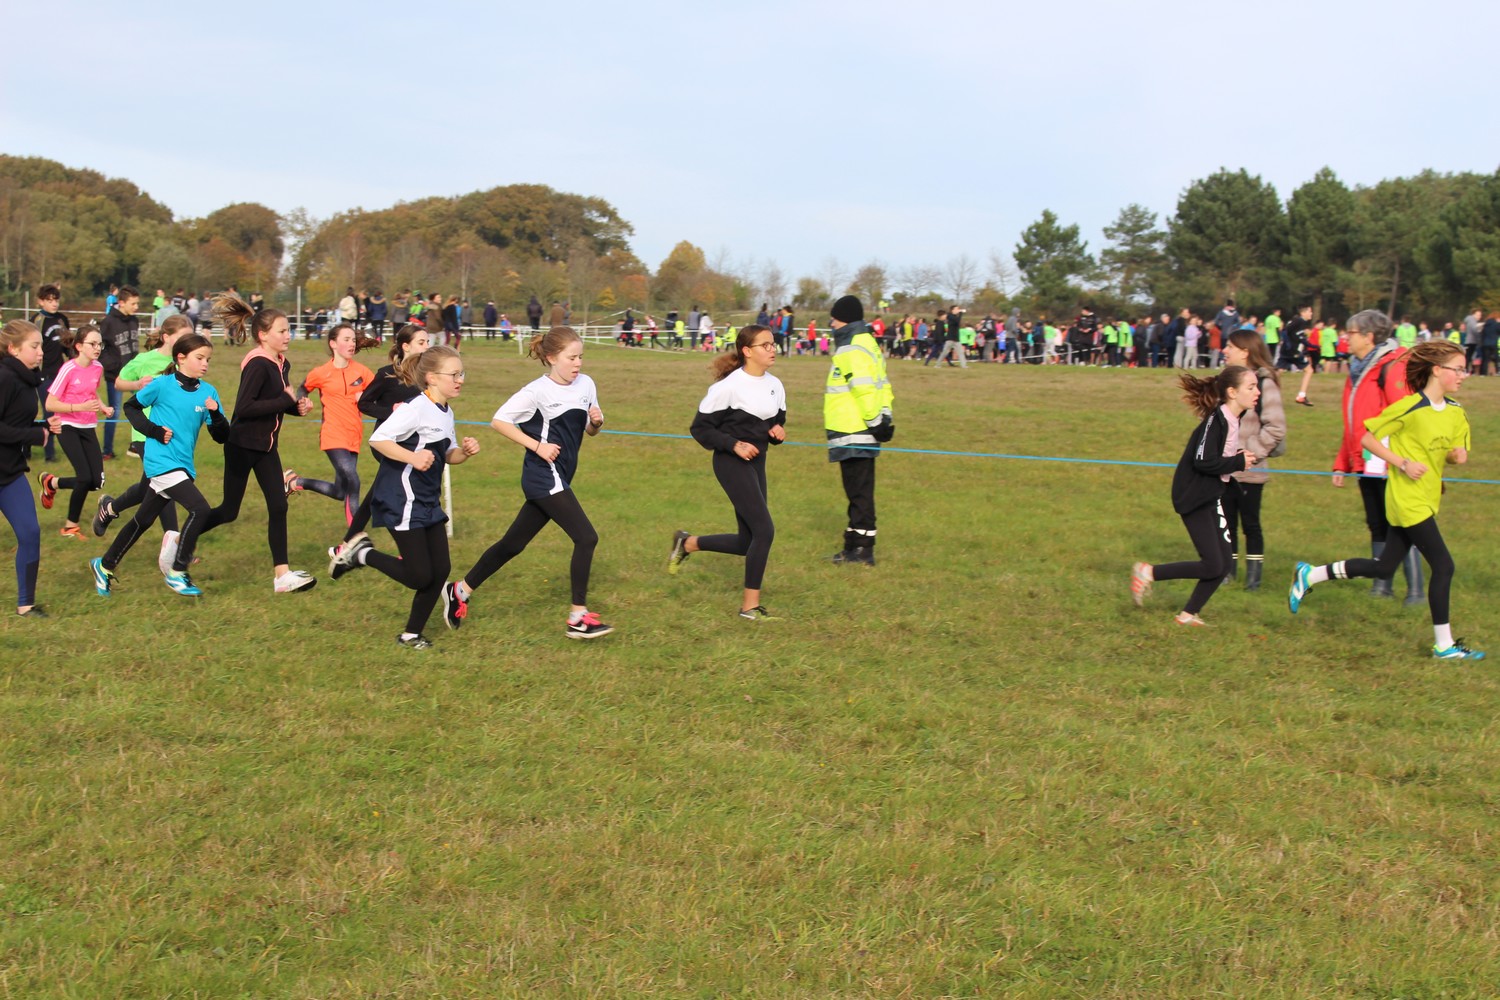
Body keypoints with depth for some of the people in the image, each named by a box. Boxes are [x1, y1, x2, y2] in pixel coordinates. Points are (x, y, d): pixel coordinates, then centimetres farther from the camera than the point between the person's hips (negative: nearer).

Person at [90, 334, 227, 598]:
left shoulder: (208, 392, 2)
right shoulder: (162, 385, -9)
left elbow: (222, 437, 2)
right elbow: (131, 407, 4)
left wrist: (215, 414, -17)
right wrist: (154, 430, -9)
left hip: (183, 466, 6)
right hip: (161, 461, -6)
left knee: (143, 520, 17)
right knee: (200, 510, -19)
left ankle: (105, 565, 35)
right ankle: (177, 574, -6)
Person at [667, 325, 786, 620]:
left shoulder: (775, 386, 6)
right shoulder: (729, 386, -14)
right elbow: (701, 428, -10)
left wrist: (778, 432, -4)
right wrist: (734, 445, -21)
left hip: (757, 463, 8)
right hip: (731, 463, -8)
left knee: (746, 543, 8)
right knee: (764, 531, -15)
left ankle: (688, 543, 31)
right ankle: (750, 605, -4)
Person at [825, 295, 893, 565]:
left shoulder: (853, 351, -16)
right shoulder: (865, 344, 17)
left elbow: (866, 391, -22)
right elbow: (882, 386, 19)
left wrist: (876, 421, -17)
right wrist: (884, 415, 16)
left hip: (854, 436, -11)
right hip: (858, 434, 11)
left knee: (859, 492, -5)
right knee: (857, 491, 14)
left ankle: (863, 550, -1)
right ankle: (855, 545, 21)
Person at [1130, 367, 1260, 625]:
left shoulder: (1233, 419, 7)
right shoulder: (1216, 420, -21)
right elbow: (1203, 462, -26)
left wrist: (1241, 459, -1)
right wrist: (1238, 462, -17)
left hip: (1211, 497, 9)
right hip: (1193, 498, -9)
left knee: (1223, 562, 7)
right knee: (1212, 566, -8)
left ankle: (1188, 615, 17)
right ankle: (1147, 573, 3)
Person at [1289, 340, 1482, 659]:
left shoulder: (1456, 413, 6)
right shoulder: (1410, 408, -16)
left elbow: (1455, 454, 17)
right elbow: (1367, 438, -12)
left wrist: (1458, 455, -8)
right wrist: (1404, 463, -20)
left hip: (1425, 499, 8)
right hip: (1408, 499, -8)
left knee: (1384, 567, 12)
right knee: (1443, 566, -7)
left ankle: (1310, 576, 24)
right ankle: (1444, 645, 2)